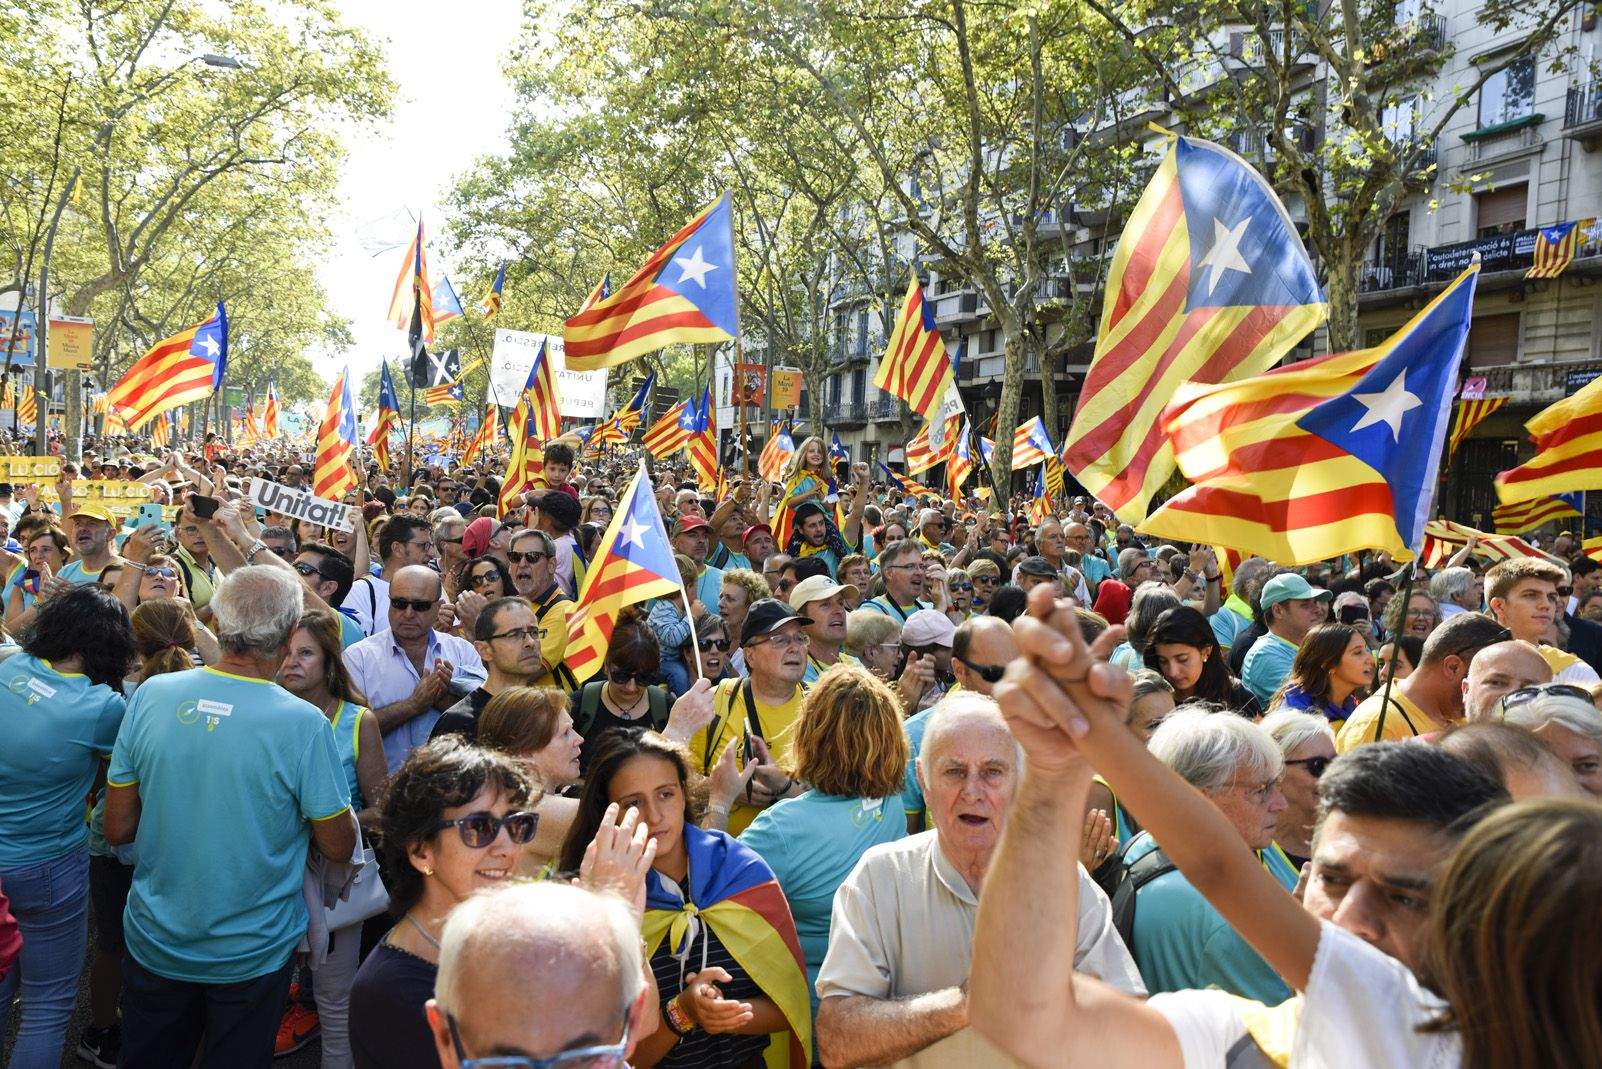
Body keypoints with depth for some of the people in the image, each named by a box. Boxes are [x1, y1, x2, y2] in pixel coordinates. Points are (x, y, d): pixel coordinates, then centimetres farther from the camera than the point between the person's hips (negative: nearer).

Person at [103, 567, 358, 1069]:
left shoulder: (151, 695, -13)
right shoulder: (303, 723, -24)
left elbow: (117, 829, -4)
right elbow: (338, 847, -13)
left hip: (154, 945, 3)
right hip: (253, 954, -3)